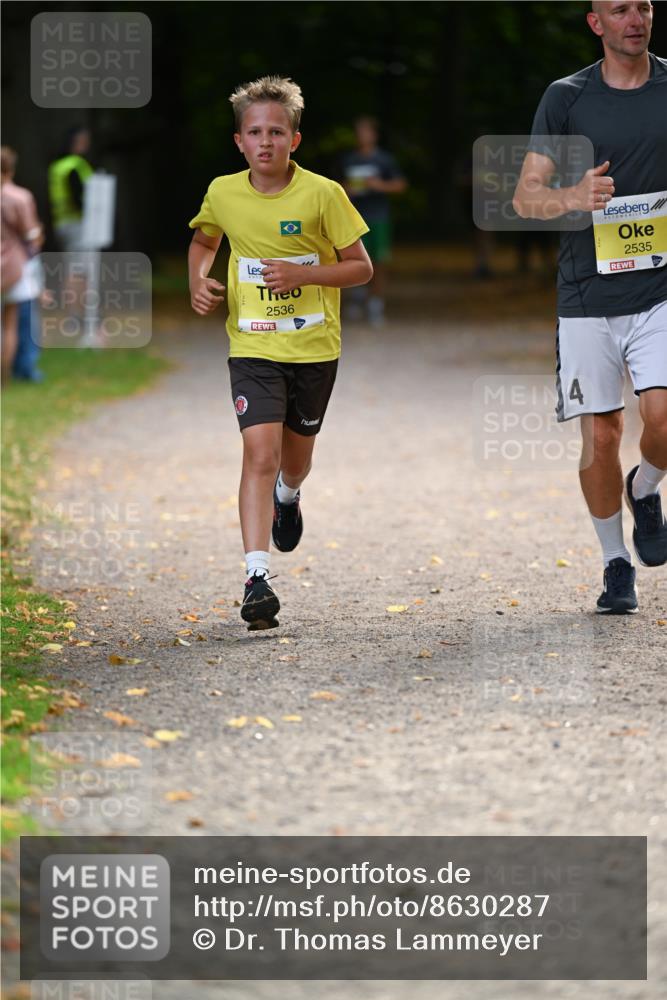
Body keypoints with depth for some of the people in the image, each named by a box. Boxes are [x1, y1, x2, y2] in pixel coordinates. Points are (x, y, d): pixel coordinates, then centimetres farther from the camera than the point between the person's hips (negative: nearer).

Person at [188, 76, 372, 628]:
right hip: (253, 347, 0)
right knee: (260, 451, -17)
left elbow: (361, 267, -4)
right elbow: (203, 240, 20)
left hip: (314, 346, 0)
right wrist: (199, 282, 0)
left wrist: (304, 274, -20)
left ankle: (287, 497, 55)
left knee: (295, 457, 17)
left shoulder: (323, 194, -10)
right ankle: (257, 576, -22)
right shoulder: (222, 193, -3)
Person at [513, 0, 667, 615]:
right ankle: (616, 565, 17)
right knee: (600, 435, 0)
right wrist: (572, 198, -19)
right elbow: (525, 197, 1)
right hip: (588, 296, 0)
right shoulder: (567, 98, 2)